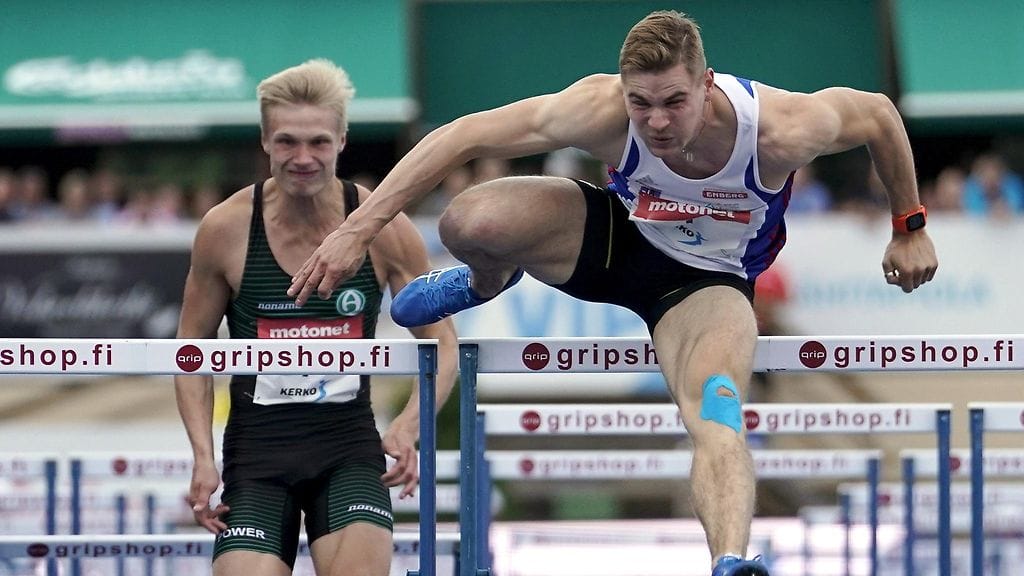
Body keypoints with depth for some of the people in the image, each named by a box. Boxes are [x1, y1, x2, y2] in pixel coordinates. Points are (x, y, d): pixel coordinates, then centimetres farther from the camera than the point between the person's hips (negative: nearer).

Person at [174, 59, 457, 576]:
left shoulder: (383, 228, -4)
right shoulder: (226, 229, -4)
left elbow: (442, 345, 3)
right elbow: (191, 348, 7)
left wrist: (408, 426, -15)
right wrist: (203, 455, -6)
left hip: (349, 442, 0)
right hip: (258, 443, 0)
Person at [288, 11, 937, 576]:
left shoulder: (780, 128, -33)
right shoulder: (601, 111, -31)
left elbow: (878, 113, -11)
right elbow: (464, 135, -26)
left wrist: (910, 228, 1)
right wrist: (359, 229, -30)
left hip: (708, 282, -2)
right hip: (620, 238, 2)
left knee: (716, 416, -34)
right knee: (469, 223, -26)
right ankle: (487, 282, 13)